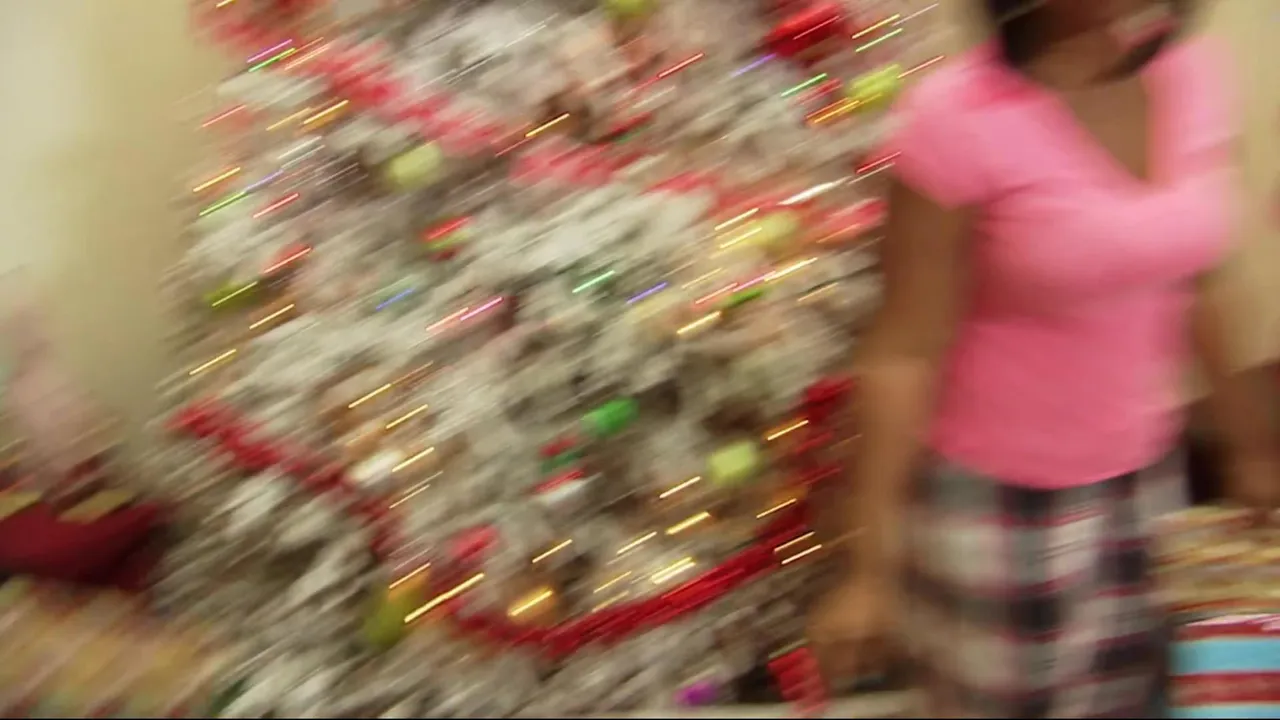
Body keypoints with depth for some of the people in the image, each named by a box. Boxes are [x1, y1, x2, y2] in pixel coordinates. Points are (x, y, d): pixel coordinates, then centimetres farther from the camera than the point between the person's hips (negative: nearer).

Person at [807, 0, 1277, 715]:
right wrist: (873, 565, -15)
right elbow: (904, 354, -18)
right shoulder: (959, 117, -23)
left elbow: (1199, 286, 8)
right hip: (997, 498, -5)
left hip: (1140, 481, 5)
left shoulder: (1197, 75, -5)